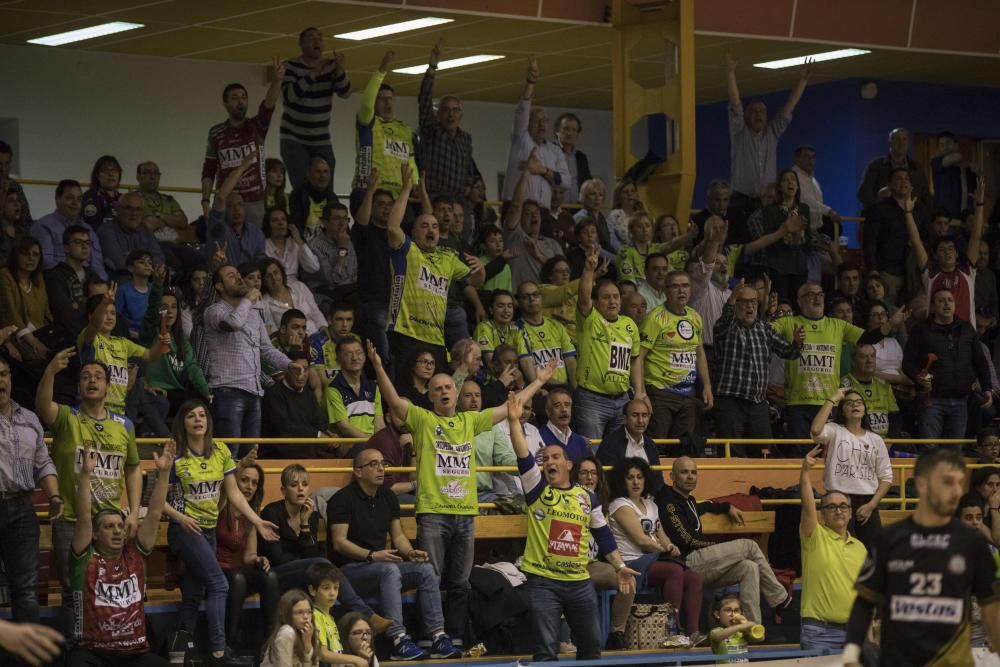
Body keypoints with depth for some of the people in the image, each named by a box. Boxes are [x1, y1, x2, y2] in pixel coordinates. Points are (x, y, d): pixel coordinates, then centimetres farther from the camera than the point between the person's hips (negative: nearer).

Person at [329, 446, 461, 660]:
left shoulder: (388, 497, 13)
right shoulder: (343, 499, -10)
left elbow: (398, 535, 15)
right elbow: (339, 542, -17)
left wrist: (410, 552, -7)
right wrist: (372, 555, -28)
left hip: (381, 564, 7)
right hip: (349, 569, -7)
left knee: (426, 569, -14)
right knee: (390, 570, -36)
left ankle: (438, 638, -18)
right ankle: (399, 641, -43)